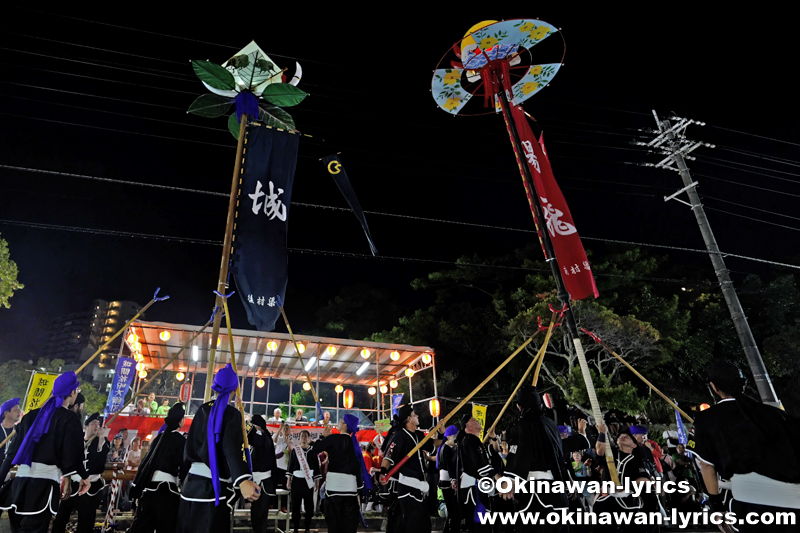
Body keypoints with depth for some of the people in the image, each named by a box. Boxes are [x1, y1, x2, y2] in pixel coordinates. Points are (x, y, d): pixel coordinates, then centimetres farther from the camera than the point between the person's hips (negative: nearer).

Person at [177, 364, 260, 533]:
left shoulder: (203, 409, 11)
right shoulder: (231, 413, -10)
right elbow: (232, 447, -27)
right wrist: (242, 480, -41)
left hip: (192, 484, 7)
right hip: (213, 487, -7)